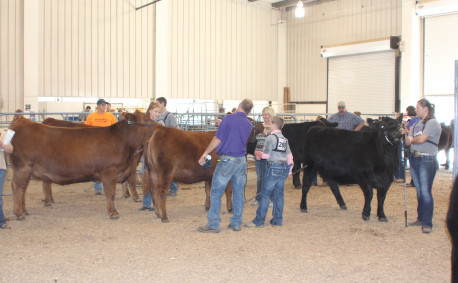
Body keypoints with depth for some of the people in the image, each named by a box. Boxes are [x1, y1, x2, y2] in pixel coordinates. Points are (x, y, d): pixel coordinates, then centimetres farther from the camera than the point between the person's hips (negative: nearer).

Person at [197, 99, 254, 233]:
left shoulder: (228, 119, -9)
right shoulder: (249, 125, 9)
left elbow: (217, 139, -9)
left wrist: (204, 154, -1)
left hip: (227, 160, -5)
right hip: (242, 161, 6)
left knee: (216, 192, 2)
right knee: (238, 193, 12)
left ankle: (213, 224, 3)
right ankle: (236, 223, 16)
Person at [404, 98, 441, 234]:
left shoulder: (433, 123, -7)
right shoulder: (416, 124, 16)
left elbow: (421, 139, -17)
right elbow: (408, 142, 10)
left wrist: (412, 140, 1)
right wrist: (405, 132, -5)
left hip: (427, 160, -7)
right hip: (414, 158, 7)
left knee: (426, 192, -8)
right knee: (419, 191, 12)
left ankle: (427, 223, -5)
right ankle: (420, 219, 20)